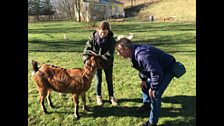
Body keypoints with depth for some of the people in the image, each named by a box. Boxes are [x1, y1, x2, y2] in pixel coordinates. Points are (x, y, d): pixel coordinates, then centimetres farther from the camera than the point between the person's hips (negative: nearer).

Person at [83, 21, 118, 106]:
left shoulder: (111, 40, -20)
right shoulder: (93, 39, -18)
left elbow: (109, 54, -26)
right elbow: (87, 50, -17)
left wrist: (102, 60, -40)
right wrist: (87, 60, -35)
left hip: (108, 63, 0)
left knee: (109, 80, 12)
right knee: (98, 80, 12)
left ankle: (111, 96, 29)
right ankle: (98, 96, 31)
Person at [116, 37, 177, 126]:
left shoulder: (142, 55, -38)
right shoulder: (134, 53, -6)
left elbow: (156, 72, -37)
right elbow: (142, 67, 12)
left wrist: (153, 88, -24)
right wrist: (143, 79, 7)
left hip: (167, 69, -10)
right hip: (158, 69, 10)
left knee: (155, 94, -13)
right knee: (145, 85, 20)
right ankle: (147, 105, 43)